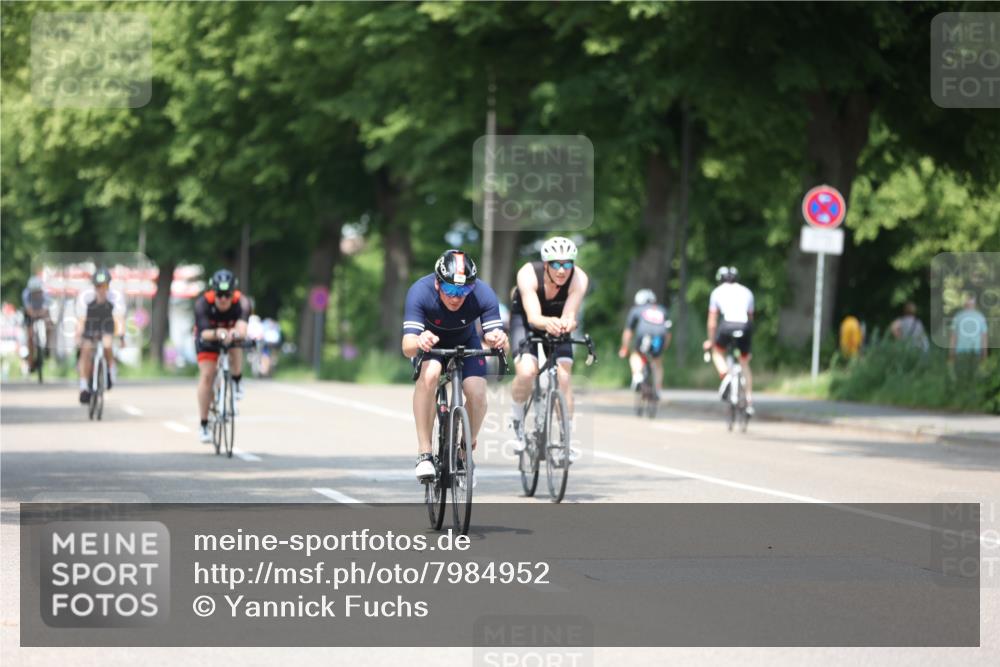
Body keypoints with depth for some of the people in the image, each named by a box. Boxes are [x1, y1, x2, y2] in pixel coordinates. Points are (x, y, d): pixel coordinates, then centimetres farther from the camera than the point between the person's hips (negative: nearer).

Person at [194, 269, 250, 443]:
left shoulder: (242, 303, -33)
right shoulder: (202, 304, -33)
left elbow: (242, 329, -50)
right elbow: (204, 333, -45)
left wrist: (235, 333, -74)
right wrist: (217, 333, -67)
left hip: (232, 336, 1)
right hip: (208, 337, 0)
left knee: (236, 350, -33)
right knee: (206, 375, -15)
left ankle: (237, 382, 0)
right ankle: (204, 425, -5)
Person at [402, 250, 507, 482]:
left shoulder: (483, 295, -31)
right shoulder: (420, 292, -35)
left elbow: (495, 337, -33)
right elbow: (407, 347, -40)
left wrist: (498, 340, -57)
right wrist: (419, 342, -63)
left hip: (466, 343, 2)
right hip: (430, 343, -1)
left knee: (477, 393, -21)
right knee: (429, 374, -33)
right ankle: (424, 453, -25)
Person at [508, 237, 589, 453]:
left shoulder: (579, 279, -28)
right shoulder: (528, 274, -33)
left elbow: (570, 315, -33)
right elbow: (533, 316, -41)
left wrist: (567, 323, -58)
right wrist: (547, 322, -64)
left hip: (557, 323, 2)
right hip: (525, 320, -2)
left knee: (563, 376, -16)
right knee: (526, 372, -25)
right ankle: (517, 422, 1)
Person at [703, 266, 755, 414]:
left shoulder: (718, 292, 17)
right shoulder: (747, 292, 24)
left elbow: (712, 321, 18)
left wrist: (710, 340, 29)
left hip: (727, 325, -2)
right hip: (745, 326, 2)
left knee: (717, 352, 26)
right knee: (745, 363, 19)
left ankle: (725, 374, -4)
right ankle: (749, 401, 13)